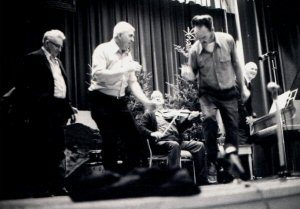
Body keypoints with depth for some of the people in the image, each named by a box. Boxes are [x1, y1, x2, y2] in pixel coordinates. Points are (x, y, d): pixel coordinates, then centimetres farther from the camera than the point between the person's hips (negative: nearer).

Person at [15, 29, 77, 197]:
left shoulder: (57, 61, 20)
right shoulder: (34, 58, -4)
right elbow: (23, 85, -9)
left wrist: (69, 107, 14)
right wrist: (26, 113, -14)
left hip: (60, 111, 8)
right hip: (44, 112, -8)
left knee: (58, 150, 11)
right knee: (41, 150, -2)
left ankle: (58, 186, 19)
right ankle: (39, 189, 7)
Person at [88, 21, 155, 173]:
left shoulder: (128, 55, 12)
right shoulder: (103, 50, -9)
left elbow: (132, 82, 12)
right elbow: (98, 74, -24)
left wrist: (145, 101, 0)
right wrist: (125, 69, -24)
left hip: (120, 102, 7)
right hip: (102, 101, -7)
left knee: (136, 141, 6)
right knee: (111, 143, -2)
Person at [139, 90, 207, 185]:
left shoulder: (172, 112, 26)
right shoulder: (148, 114, 17)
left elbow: (181, 127, 13)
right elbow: (142, 128, 2)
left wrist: (191, 117, -6)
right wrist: (152, 133, -19)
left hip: (177, 141, 4)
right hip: (160, 142, -4)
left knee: (199, 145, -15)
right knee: (174, 145, -37)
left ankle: (201, 180, -13)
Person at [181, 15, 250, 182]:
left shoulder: (227, 40, -13)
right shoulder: (194, 50, -16)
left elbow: (236, 65, 2)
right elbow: (194, 74, -1)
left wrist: (243, 87, 7)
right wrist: (189, 75, -26)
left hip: (229, 92, 2)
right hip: (208, 93, -2)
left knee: (233, 126, 5)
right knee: (209, 120, -21)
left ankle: (231, 153, 23)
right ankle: (212, 162, -8)